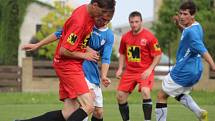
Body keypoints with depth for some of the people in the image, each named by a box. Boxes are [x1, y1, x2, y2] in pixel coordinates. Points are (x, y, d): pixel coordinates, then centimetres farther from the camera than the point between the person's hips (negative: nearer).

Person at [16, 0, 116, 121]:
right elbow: (63, 51, -21)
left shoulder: (88, 11, 5)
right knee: (88, 106, -18)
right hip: (68, 64, -9)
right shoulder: (79, 21, -23)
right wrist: (85, 55, -7)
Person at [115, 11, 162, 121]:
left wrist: (149, 69, -17)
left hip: (145, 71, -5)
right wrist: (120, 69, 6)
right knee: (120, 96, 2)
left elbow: (158, 55, -8)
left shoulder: (149, 37, -12)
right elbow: (122, 54, 18)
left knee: (145, 92, -29)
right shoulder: (125, 37, 3)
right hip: (129, 71, 5)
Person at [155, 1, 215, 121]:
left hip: (183, 72, -10)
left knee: (161, 96, 5)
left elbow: (203, 51, -34)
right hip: (195, 71, 10)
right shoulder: (197, 26, 5)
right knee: (179, 93, 29)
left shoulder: (191, 32, -24)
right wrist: (181, 25, 22)